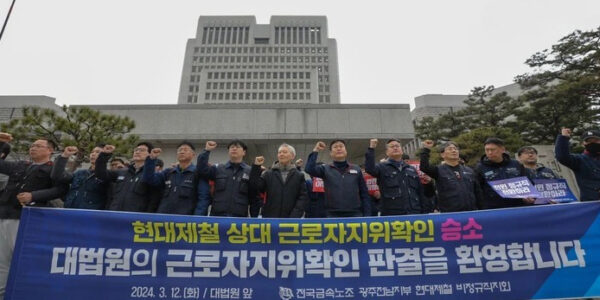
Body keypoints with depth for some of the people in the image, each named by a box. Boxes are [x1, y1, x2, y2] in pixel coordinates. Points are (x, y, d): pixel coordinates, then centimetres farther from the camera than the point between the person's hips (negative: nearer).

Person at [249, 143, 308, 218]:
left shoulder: (299, 175, 7)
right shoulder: (268, 174, 11)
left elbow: (303, 197, 1)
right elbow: (256, 186, 1)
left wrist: (295, 216, -11)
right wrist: (256, 167, -5)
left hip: (290, 221, -1)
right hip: (270, 217, 1)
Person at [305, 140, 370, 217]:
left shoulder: (356, 169, 9)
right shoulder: (326, 169, 6)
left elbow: (364, 194, 9)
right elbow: (309, 169, -11)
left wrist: (367, 215, 3)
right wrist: (315, 151, -9)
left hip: (355, 214, 1)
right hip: (333, 215, -1)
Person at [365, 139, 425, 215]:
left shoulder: (411, 169, 20)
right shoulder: (382, 167, 7)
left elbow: (420, 192, 20)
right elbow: (369, 169, -16)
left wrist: (423, 211, 14)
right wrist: (371, 148, -18)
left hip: (414, 213, 5)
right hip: (392, 215, -4)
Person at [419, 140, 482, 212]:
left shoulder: (469, 171, 12)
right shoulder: (439, 171, -2)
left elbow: (477, 192, 17)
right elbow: (424, 167, -21)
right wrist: (426, 150, -25)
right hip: (449, 215, -4)